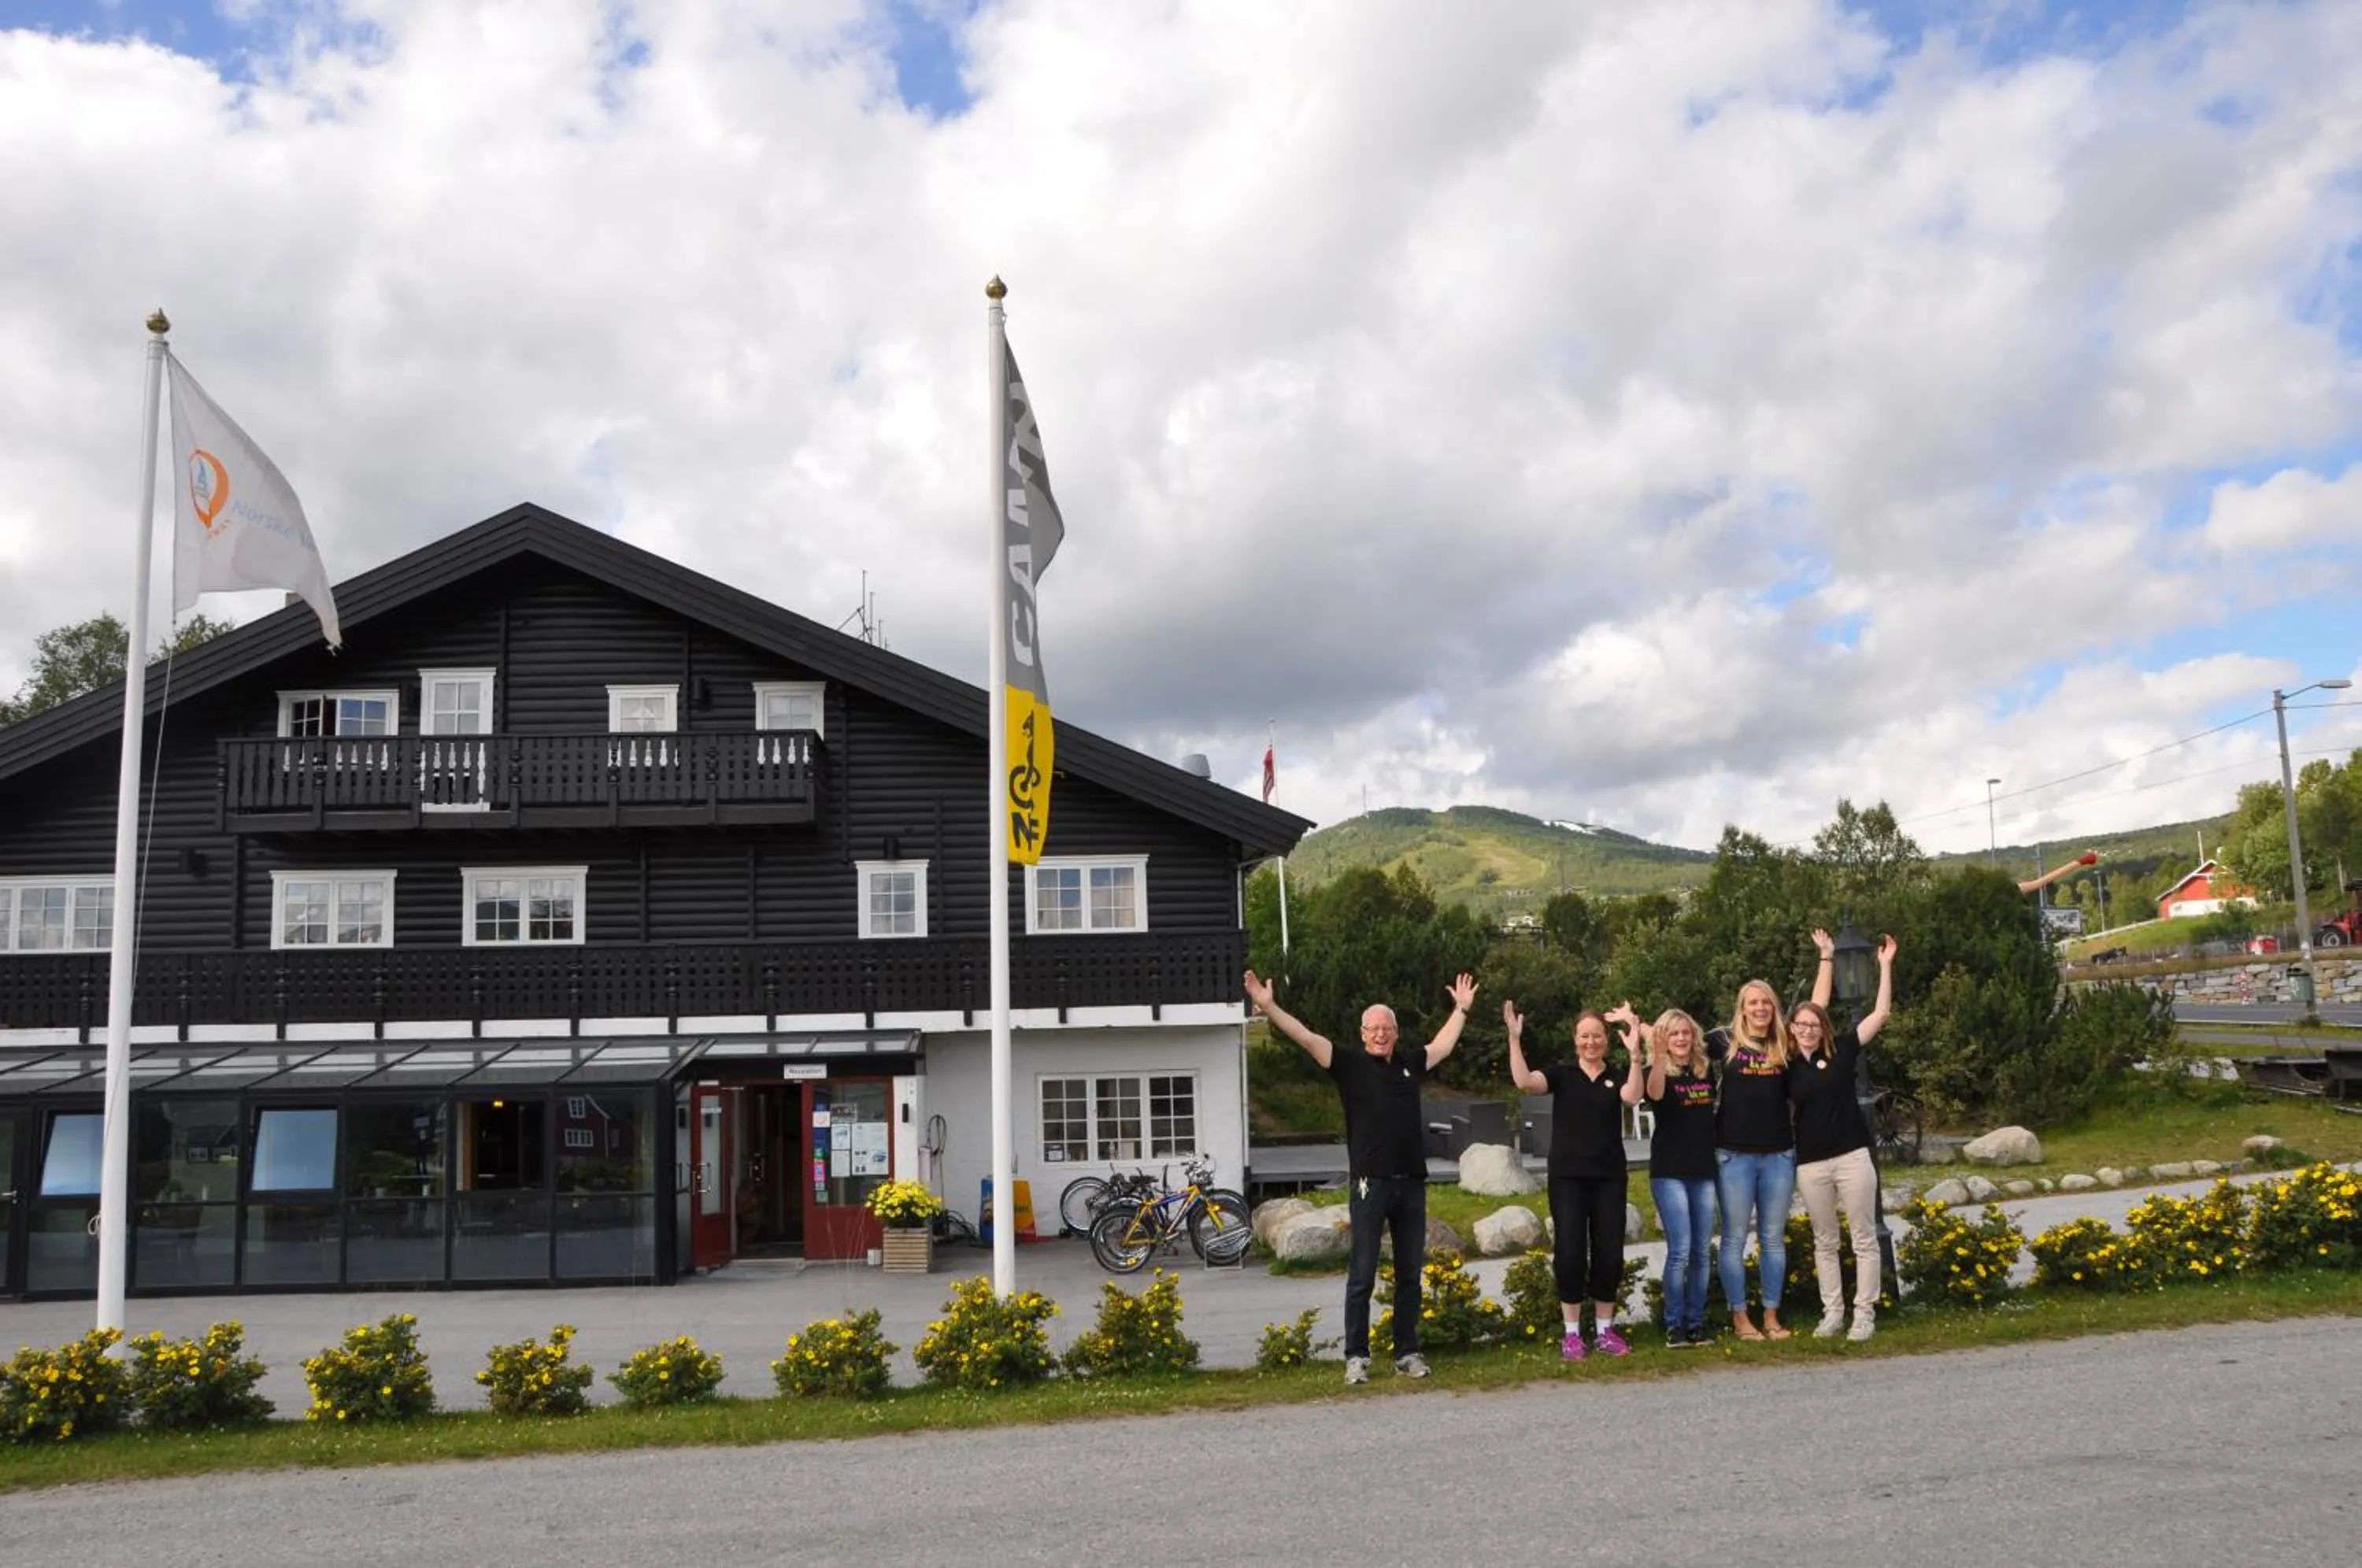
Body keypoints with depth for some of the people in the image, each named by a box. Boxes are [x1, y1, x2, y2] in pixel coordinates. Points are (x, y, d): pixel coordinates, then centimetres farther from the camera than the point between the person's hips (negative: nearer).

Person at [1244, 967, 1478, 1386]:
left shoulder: (1410, 1064, 12)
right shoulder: (1350, 1064, 0)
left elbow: (1443, 1045, 31)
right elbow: (1306, 1038, -8)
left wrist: (1462, 1008, 38)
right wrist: (1269, 1008, -18)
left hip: (1411, 1183, 4)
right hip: (1370, 1183, -4)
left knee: (1410, 1274, 10)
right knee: (1362, 1275, 0)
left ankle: (1407, 1353, 19)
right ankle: (1356, 1356, 6)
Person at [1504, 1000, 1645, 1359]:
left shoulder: (1616, 1076, 6)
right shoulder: (1562, 1073, 3)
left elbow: (1633, 1097, -18)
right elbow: (1524, 1081, -16)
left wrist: (1635, 1054, -31)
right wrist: (1515, 1038, -27)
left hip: (1609, 1176, 2)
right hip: (1567, 1176, -2)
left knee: (1609, 1252, 3)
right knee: (1570, 1252, -4)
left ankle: (1605, 1331, 16)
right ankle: (1571, 1334, 5)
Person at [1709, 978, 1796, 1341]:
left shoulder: (1784, 1042, 6)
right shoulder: (1725, 1040, -2)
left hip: (1778, 1153, 3)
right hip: (1734, 1154, -3)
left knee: (1773, 1238, 10)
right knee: (1735, 1238, 3)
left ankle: (1772, 1316, 18)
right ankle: (1739, 1318, 11)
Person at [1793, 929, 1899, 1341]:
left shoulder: (1841, 1050, 0)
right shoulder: (1789, 1065, 3)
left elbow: (1880, 1013, -4)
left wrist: (1885, 965, -6)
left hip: (1852, 1157, -2)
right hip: (1810, 1164, 2)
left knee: (1864, 1239, 2)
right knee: (1825, 1242, 10)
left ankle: (1864, 1314, 8)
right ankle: (1832, 1313, 16)